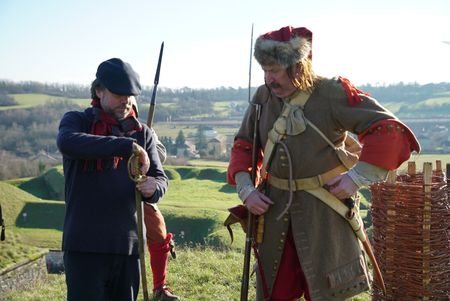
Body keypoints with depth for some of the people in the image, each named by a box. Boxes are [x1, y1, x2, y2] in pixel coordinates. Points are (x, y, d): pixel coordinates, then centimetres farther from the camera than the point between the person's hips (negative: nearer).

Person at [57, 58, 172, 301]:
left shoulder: (142, 133, 11)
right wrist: (128, 146, -29)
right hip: (85, 244, -4)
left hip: (128, 244, 4)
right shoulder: (77, 121, 1)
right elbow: (67, 143, -23)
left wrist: (153, 189, -17)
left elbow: (161, 178, 8)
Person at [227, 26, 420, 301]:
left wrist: (358, 176, -22)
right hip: (275, 206, 5)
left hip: (324, 208, -5)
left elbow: (391, 131, -17)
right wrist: (245, 188, -2)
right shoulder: (263, 97, 2)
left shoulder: (332, 93, -14)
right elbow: (244, 145, 13)